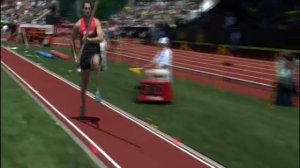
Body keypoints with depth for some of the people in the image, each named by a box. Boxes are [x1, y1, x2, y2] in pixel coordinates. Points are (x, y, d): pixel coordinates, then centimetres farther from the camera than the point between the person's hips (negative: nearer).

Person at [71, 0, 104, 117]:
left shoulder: (96, 22, -4)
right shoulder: (78, 25, -1)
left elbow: (101, 38, -15)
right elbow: (72, 40, 10)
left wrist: (89, 39, -30)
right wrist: (75, 55, 3)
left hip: (95, 51, -2)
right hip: (84, 53, 2)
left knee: (96, 62, -41)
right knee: (84, 83, 9)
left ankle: (98, 90, -34)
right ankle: (83, 106, 27)